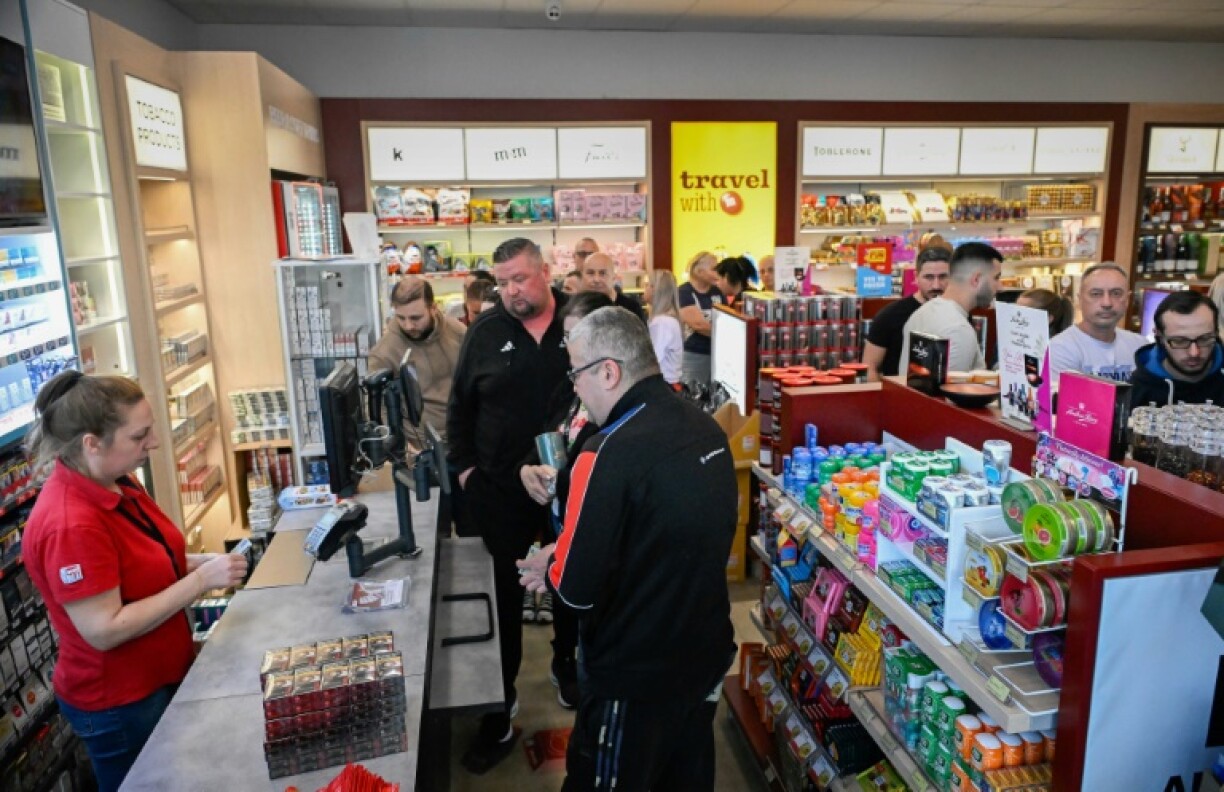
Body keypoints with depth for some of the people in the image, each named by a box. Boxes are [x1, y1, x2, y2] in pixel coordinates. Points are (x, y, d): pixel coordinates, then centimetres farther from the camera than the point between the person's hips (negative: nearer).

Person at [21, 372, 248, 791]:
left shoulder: (116, 484, -4)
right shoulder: (69, 525, -31)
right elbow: (105, 630, -29)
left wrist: (202, 562, -6)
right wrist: (201, 580, -28)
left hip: (162, 678, 8)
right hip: (119, 703, -8)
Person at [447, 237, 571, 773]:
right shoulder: (486, 331, 0)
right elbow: (461, 404, 6)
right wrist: (463, 466, 0)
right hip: (499, 489, 1)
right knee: (501, 600, 8)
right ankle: (500, 710, 23)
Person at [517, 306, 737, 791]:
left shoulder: (611, 454, -27)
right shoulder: (708, 430, -2)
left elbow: (579, 588, -23)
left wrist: (551, 569, -1)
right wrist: (568, 555, 8)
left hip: (635, 678, -7)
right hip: (707, 656, 7)